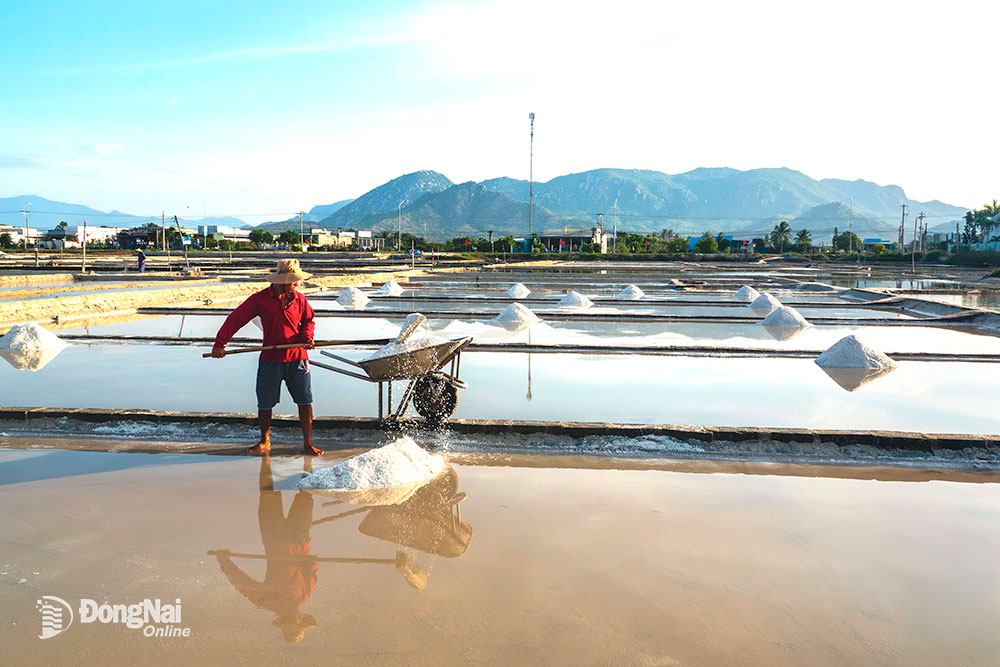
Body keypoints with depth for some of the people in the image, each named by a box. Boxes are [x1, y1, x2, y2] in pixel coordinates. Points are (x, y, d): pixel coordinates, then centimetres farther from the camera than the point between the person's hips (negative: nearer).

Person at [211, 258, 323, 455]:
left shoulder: (299, 298, 5)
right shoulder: (260, 299, -4)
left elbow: (309, 320, 19)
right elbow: (235, 319, -5)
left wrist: (308, 336, -2)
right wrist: (220, 343, -13)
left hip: (297, 358, 2)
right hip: (270, 359, -1)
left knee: (305, 401, -2)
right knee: (265, 403, 5)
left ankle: (307, 443, 9)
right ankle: (265, 441, 27)